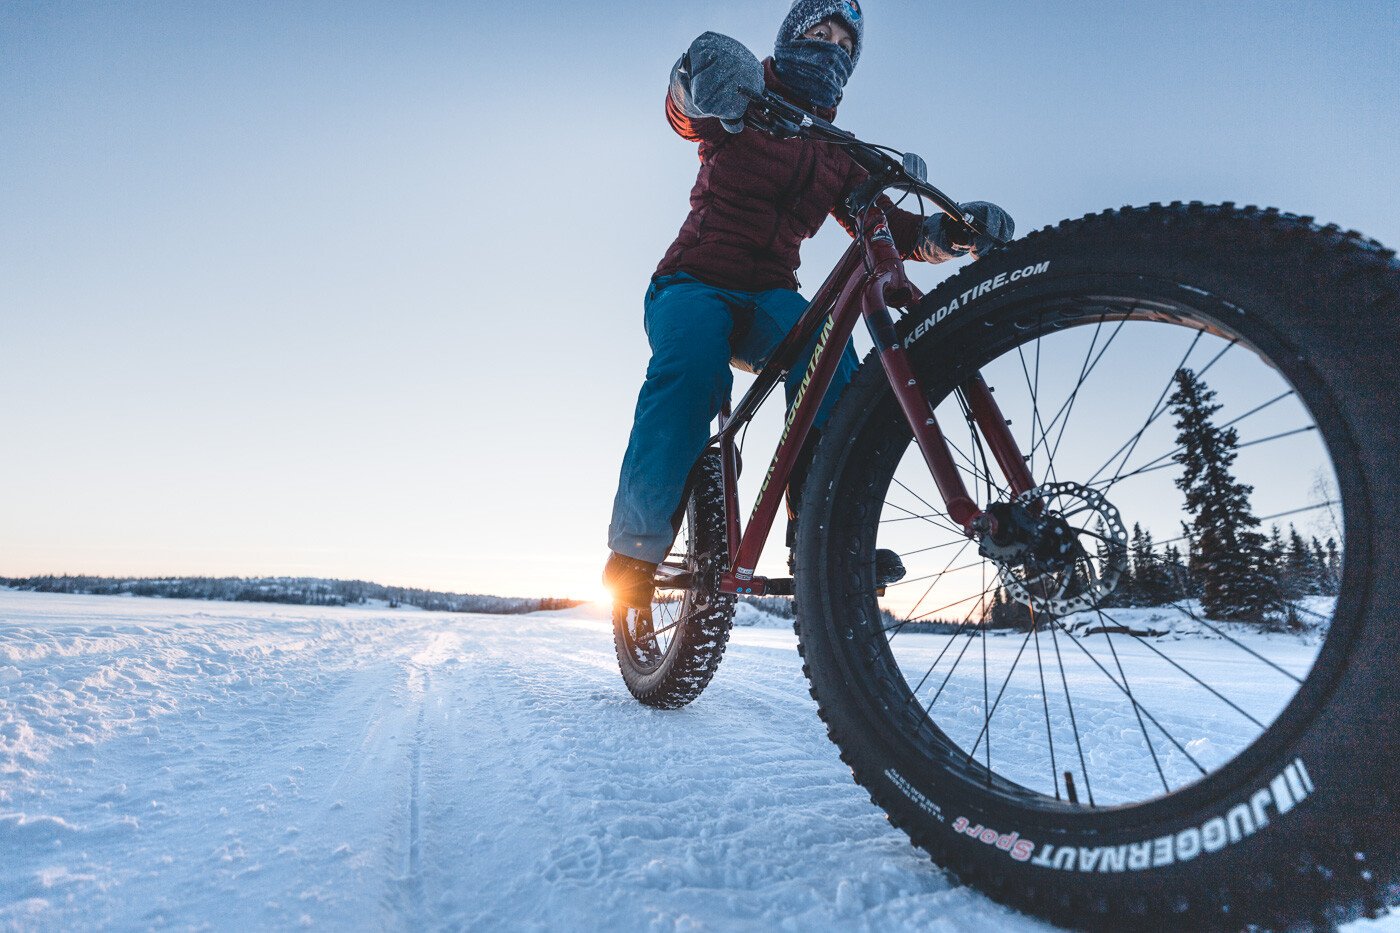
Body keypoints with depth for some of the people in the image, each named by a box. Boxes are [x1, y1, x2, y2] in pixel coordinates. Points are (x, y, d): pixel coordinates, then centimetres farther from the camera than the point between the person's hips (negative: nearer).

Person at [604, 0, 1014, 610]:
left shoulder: (839, 156, 17)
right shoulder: (744, 108, 5)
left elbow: (891, 231, 6)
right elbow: (686, 114, -18)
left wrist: (947, 230, -16)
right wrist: (705, 76, -43)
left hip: (768, 296, 3)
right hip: (694, 283, -3)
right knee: (693, 360, -37)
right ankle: (637, 546, -28)